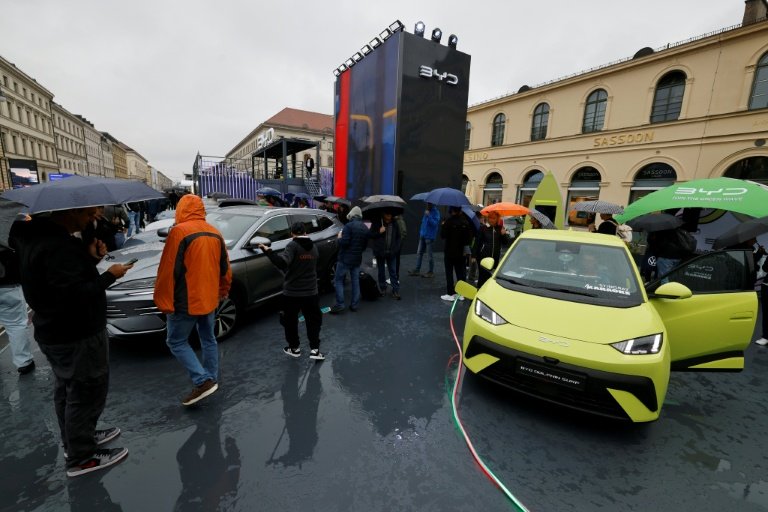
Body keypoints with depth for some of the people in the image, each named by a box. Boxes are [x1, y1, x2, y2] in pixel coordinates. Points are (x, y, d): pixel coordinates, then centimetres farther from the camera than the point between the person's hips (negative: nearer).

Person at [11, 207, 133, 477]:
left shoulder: (39, 235, 4)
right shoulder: (57, 246, -28)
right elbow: (74, 296, -30)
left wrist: (89, 257, -3)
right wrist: (110, 275, -20)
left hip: (54, 332, 11)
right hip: (77, 337, -11)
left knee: (66, 390, 24)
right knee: (85, 394, 6)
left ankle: (74, 440, 44)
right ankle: (81, 458, 22)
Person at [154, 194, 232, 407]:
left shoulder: (179, 231, -15)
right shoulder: (215, 233, 6)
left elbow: (168, 270, -18)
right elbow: (225, 269, 13)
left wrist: (163, 301, -11)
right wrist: (222, 291, 24)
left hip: (185, 301, -7)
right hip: (209, 298, 7)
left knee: (176, 342, 7)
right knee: (208, 339, 18)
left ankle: (203, 381, -1)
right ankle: (211, 379, 28)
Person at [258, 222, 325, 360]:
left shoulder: (293, 245, -14)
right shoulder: (314, 246, 6)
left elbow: (283, 262, -29)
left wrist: (267, 251, -23)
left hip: (292, 292, -4)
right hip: (311, 291, 4)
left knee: (290, 320, 15)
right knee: (313, 320, 12)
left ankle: (294, 348, 26)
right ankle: (314, 349, 7)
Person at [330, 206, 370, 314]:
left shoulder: (349, 226, -14)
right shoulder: (365, 228, 9)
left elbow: (344, 243, -20)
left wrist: (340, 237, -1)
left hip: (345, 258, -6)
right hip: (357, 259, 7)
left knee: (338, 280, 2)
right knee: (355, 281, 12)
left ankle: (340, 304, -2)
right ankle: (355, 305, 16)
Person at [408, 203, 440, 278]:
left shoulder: (436, 212, -10)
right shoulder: (426, 211, 14)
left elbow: (435, 223, -21)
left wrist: (428, 216, -27)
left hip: (429, 237, -8)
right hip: (422, 235, 8)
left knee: (429, 255, -1)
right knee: (419, 253, 9)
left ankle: (431, 272, 11)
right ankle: (417, 270, 17)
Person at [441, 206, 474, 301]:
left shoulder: (449, 221, -15)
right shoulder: (465, 222, -1)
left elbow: (443, 235, -13)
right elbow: (469, 238, 1)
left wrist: (443, 225, 1)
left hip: (449, 252, -4)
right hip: (460, 252, 4)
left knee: (449, 273, 3)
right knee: (460, 273, 11)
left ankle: (450, 294, 4)